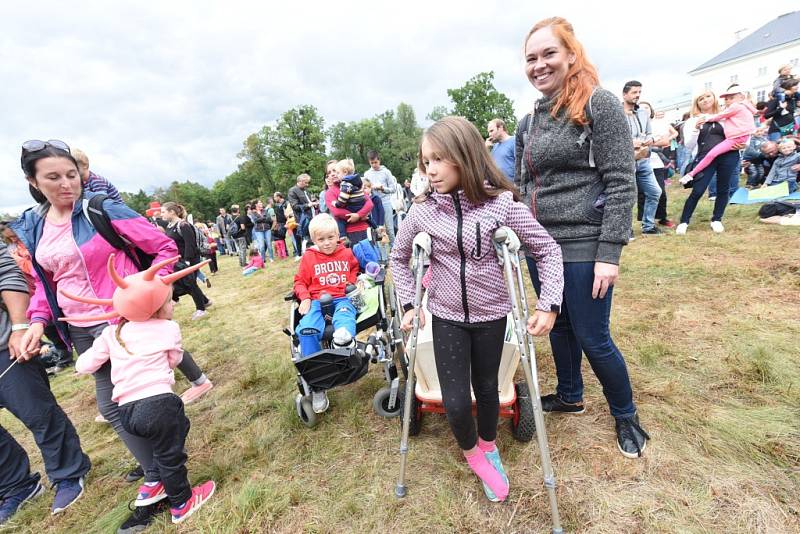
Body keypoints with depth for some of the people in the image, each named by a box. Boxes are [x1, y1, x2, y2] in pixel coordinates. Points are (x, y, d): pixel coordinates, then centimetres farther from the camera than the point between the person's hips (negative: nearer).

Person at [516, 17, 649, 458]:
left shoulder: (600, 104, -6)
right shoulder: (528, 123, 12)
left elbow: (621, 183, -12)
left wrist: (610, 253, -17)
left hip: (583, 246, -6)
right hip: (540, 245, 6)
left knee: (593, 338, 4)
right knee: (559, 326, 18)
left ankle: (625, 416, 31)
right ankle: (570, 396, 41)